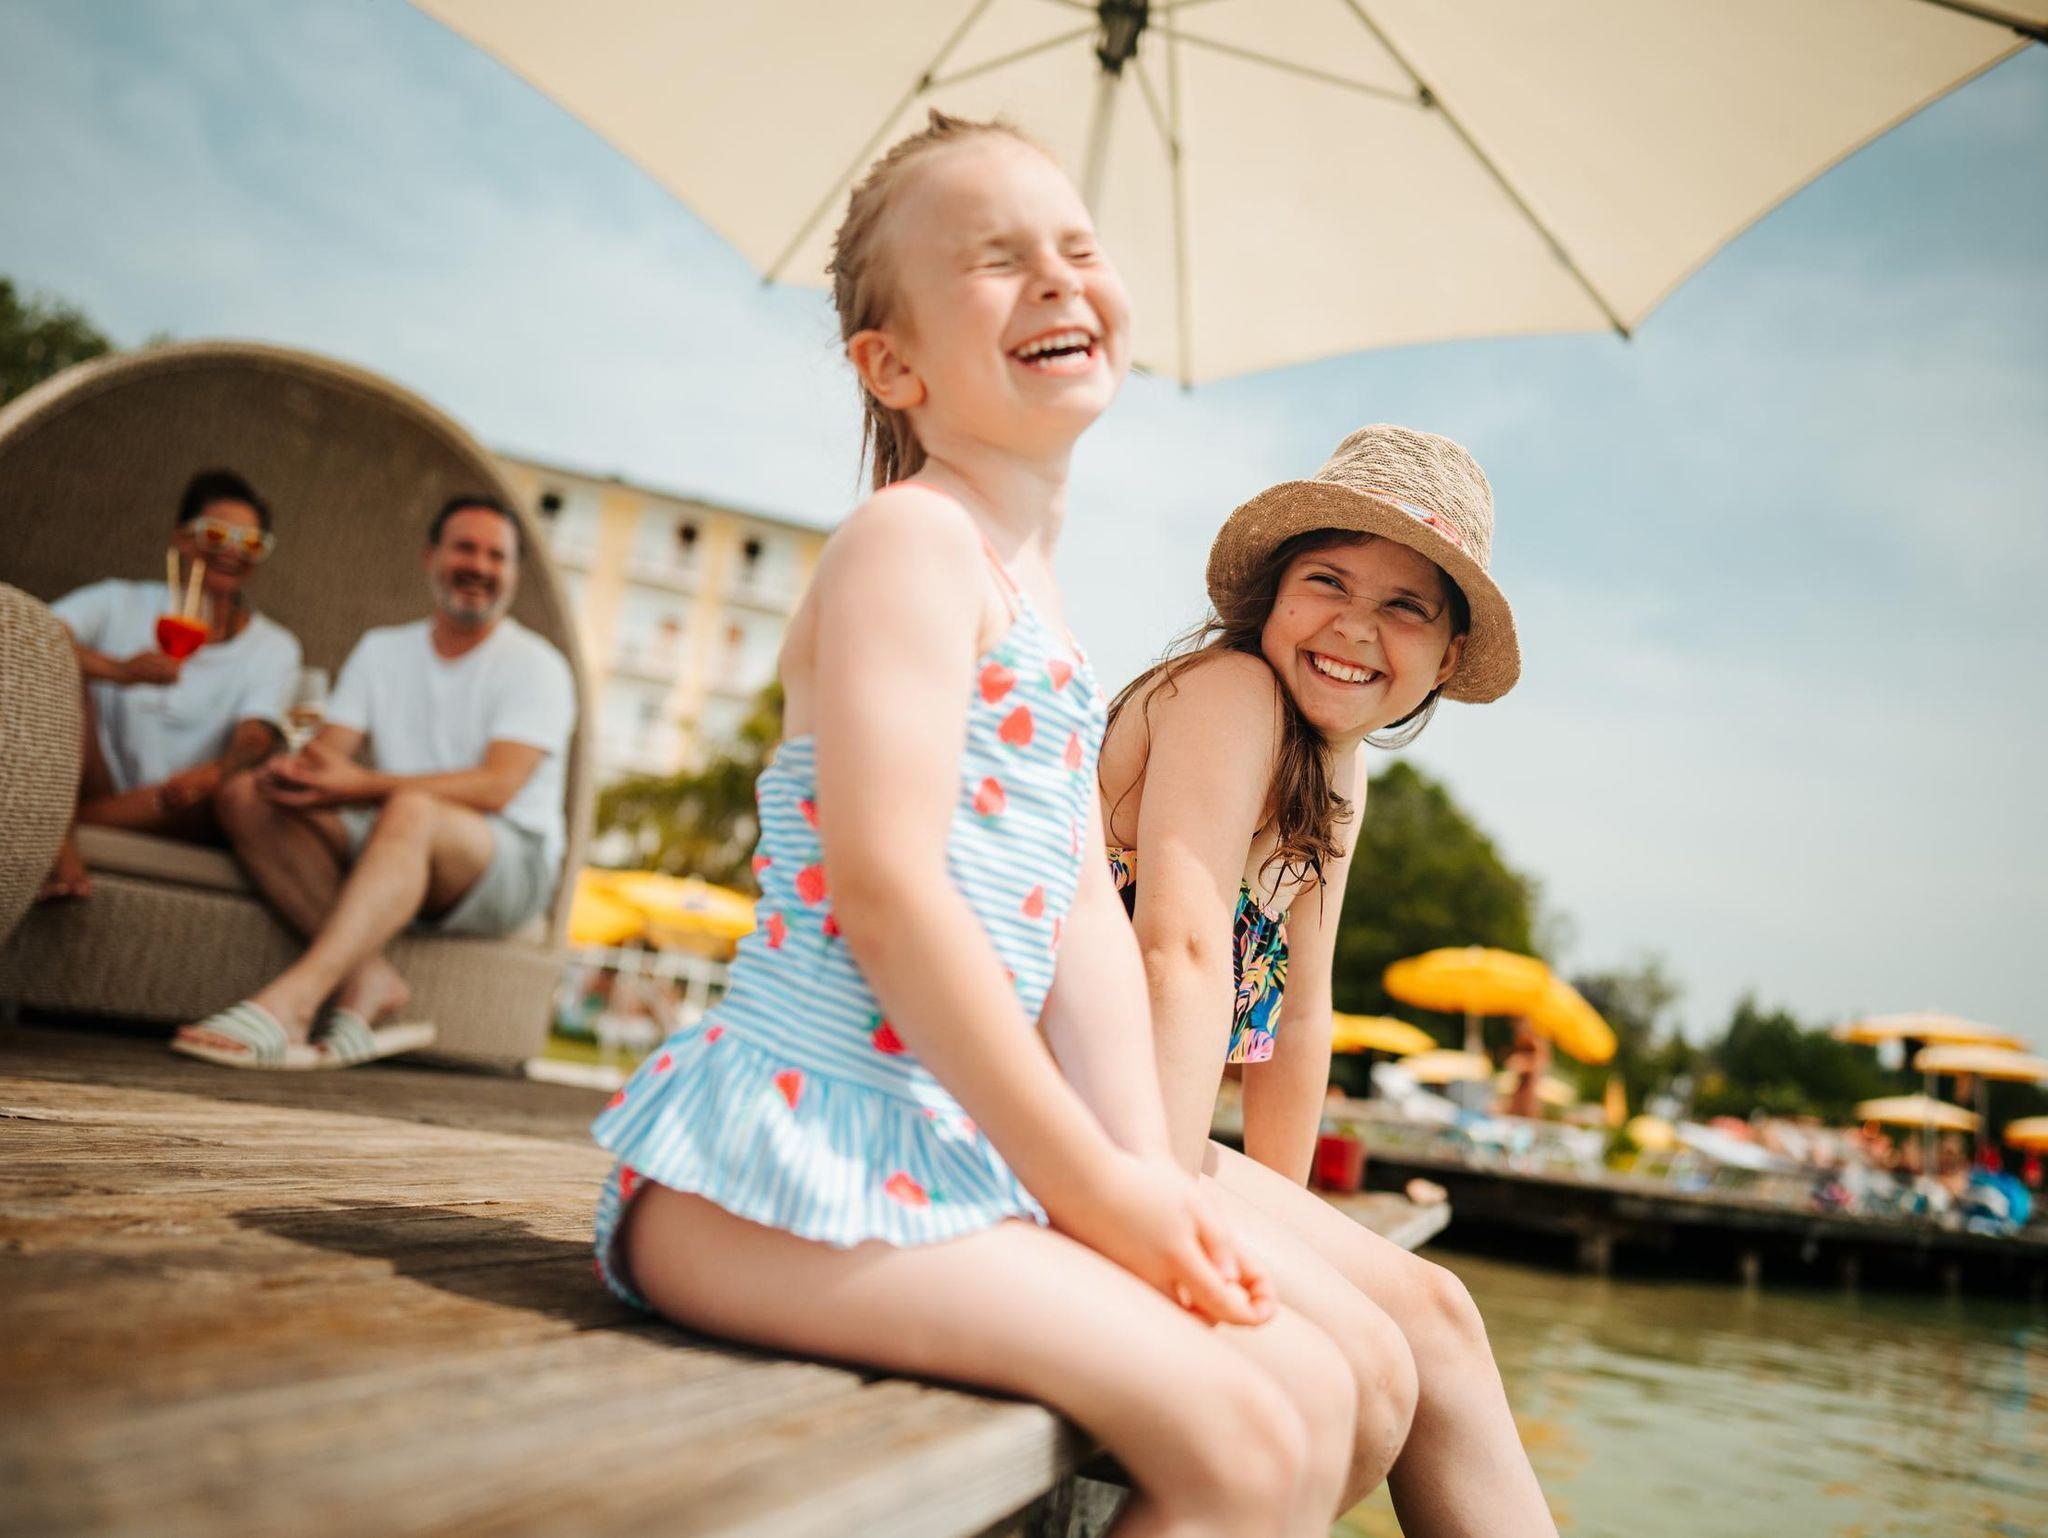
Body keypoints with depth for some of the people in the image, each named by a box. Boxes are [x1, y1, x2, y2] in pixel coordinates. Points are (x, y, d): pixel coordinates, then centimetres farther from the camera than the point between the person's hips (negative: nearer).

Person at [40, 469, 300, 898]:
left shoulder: (273, 646, 8)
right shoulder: (120, 603, 8)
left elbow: (256, 735, -11)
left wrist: (215, 771, -36)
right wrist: (117, 670, -32)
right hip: (98, 784, 0)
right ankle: (56, 840, -35)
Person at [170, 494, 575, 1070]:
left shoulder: (536, 666, -3)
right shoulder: (381, 651, 16)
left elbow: (496, 786, -17)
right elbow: (328, 749, 4)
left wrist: (361, 784, -29)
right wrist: (295, 769, -22)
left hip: (512, 864, -5)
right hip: (398, 850, 6)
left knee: (411, 809, -37)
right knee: (245, 796, -15)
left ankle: (288, 1001, -47)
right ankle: (369, 978, -27)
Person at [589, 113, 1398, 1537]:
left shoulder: (1039, 601, 19)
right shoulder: (914, 536, -9)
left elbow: (1088, 917, 11)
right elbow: (883, 884, -21)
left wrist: (1149, 1167, 0)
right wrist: (1091, 1178, -16)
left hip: (954, 1150, 9)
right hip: (794, 1147, -9)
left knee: (1346, 1395, 6)